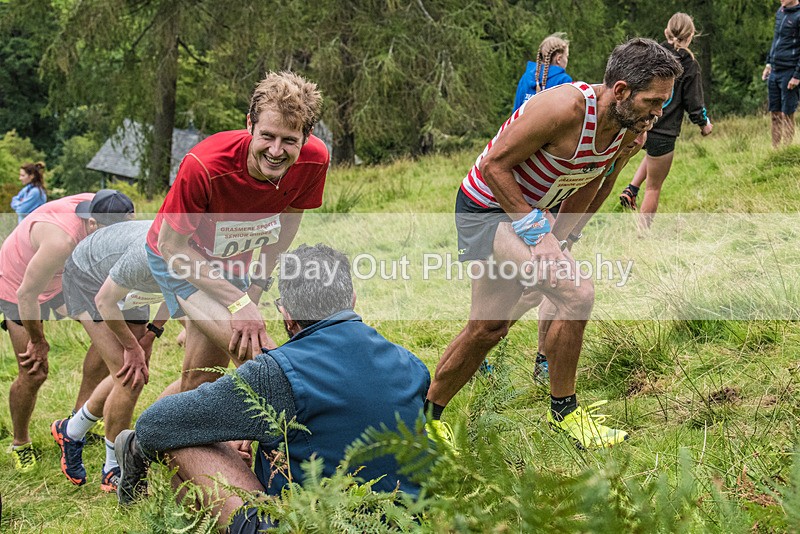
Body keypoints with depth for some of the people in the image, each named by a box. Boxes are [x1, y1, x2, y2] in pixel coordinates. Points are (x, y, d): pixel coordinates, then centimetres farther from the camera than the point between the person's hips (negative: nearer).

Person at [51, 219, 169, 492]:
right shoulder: (148, 256, -43)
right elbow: (104, 300, -26)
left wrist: (151, 333, -5)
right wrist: (132, 346, -15)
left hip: (127, 285, 7)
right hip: (88, 277, -7)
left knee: (134, 373, 6)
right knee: (129, 378, -14)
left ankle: (71, 431, 30)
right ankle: (114, 472, 2)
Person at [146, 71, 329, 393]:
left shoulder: (314, 160, -24)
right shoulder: (203, 166, -37)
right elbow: (171, 245, -25)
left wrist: (259, 282, -1)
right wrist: (237, 302, -28)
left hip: (235, 259, 5)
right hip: (181, 258, -5)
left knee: (200, 377, 9)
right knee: (253, 351, -25)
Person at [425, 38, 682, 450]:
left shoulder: (624, 129, -5)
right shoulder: (566, 107, -29)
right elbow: (494, 164, -24)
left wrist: (556, 239, -5)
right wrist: (535, 230, -26)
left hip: (532, 214, 9)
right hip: (486, 209, -9)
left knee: (488, 328, 13)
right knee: (577, 294, -23)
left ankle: (428, 414, 32)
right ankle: (563, 412, -5)